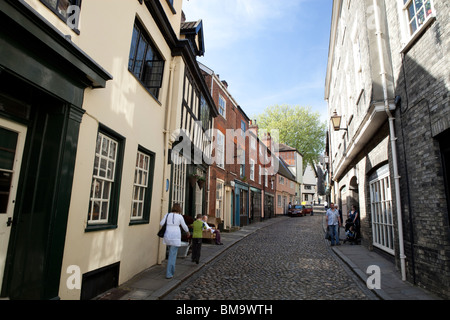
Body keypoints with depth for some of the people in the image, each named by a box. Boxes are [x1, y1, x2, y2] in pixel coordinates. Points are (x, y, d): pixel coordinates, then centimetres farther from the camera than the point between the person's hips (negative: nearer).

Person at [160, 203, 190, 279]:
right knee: (172, 255, 0)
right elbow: (184, 226, 4)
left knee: (172, 253, 25)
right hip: (175, 237, -4)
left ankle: (171, 270, 32)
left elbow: (161, 224, 6)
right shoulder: (180, 216, -7)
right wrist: (188, 232, 25)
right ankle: (168, 274, -1)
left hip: (168, 236, 4)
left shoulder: (167, 215, 2)